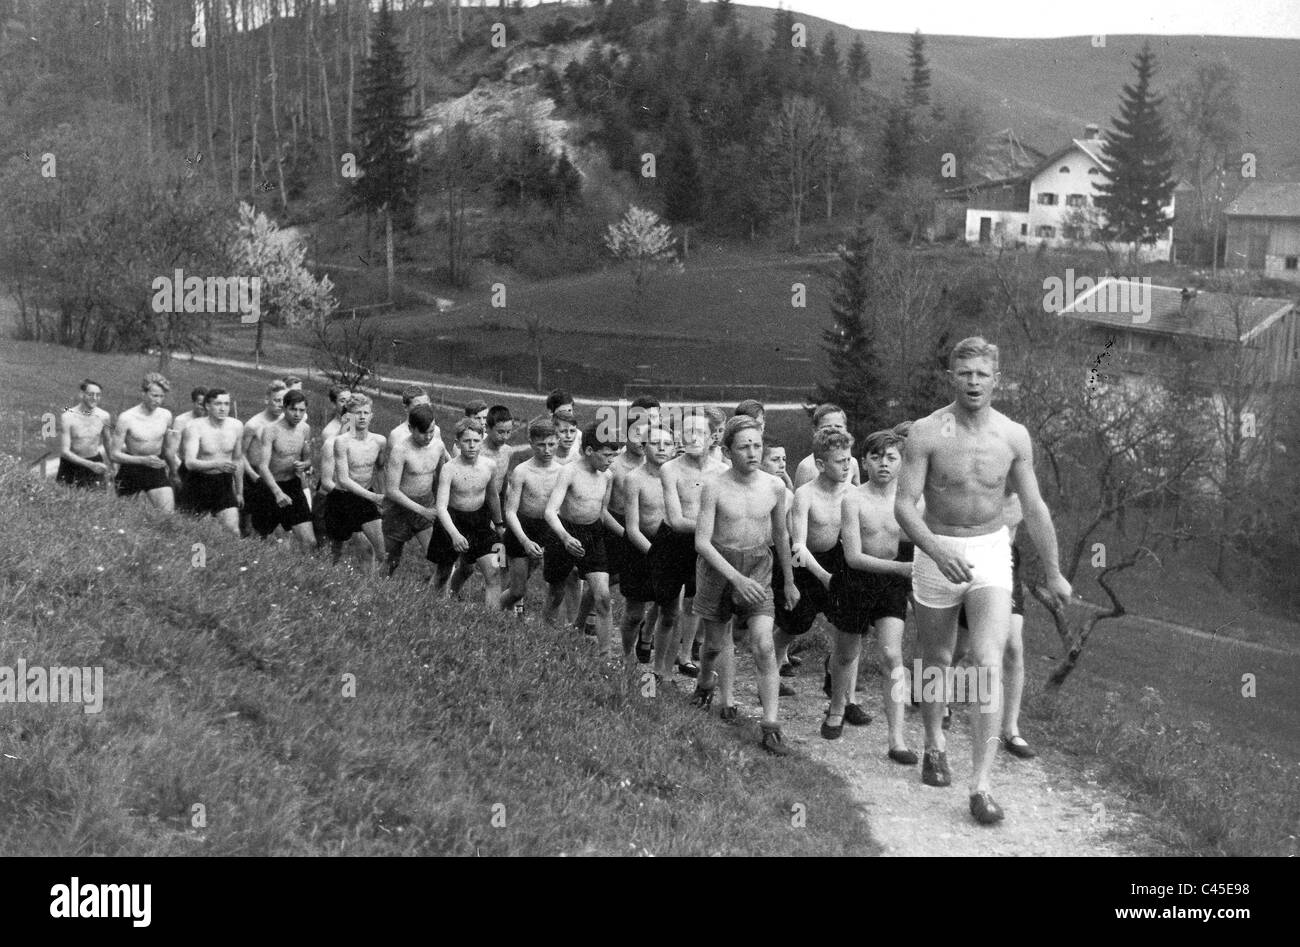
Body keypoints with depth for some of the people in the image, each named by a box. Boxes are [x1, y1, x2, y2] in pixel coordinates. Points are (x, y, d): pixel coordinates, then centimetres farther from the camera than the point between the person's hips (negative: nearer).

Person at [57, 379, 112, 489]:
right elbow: (64, 451, -17)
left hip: (95, 462, 2)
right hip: (71, 465, -2)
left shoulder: (104, 416, -5)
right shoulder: (67, 417, -16)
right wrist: (90, 464, -26)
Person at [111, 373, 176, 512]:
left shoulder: (166, 416, -1)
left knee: (168, 513, -11)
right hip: (131, 469, -3)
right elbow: (114, 455, -15)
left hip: (156, 470, 3)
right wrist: (144, 460, -26)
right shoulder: (126, 418, -15)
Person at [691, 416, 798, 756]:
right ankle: (706, 682, 49)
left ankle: (771, 726, -10)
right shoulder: (714, 487, -13)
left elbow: (781, 536, 12)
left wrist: (789, 581, 19)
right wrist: (736, 578, -24)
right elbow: (702, 542, -15)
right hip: (718, 566, -1)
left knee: (764, 645, -14)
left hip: (758, 569, 1)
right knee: (717, 642, 14)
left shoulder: (775, 487, -4)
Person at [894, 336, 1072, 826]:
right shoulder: (926, 433, -11)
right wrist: (938, 551, -31)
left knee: (989, 663, -14)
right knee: (937, 661, 14)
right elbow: (904, 505, -15)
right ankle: (935, 746, 40)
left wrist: (1054, 573, 9)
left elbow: (1034, 508, 6)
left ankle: (980, 785, -12)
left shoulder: (1013, 435, -2)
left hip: (991, 552, 1)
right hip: (937, 551, -1)